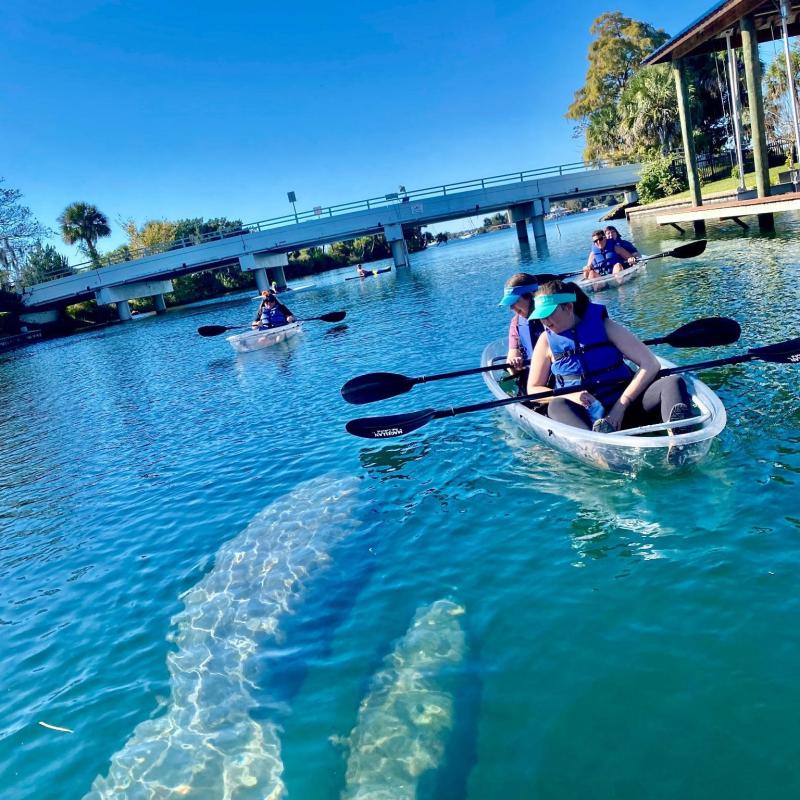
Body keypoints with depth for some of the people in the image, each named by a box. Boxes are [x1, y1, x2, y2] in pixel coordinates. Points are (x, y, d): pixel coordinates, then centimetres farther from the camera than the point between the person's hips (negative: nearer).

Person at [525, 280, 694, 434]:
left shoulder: (604, 326, 0)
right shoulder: (547, 341, 5)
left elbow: (651, 364, -6)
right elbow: (533, 389, 6)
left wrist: (621, 405, -17)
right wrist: (568, 396, -14)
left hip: (624, 408, 1)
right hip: (586, 415, 0)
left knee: (673, 382, -23)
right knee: (557, 406, -32)